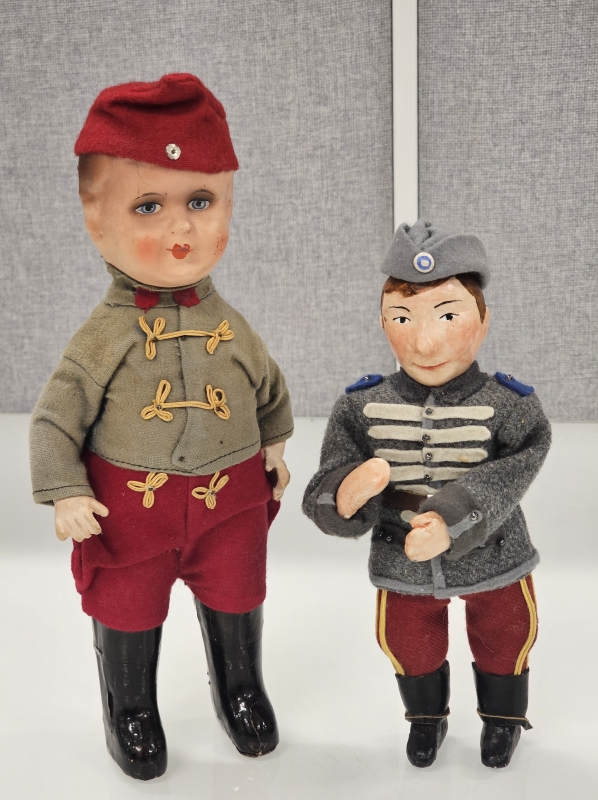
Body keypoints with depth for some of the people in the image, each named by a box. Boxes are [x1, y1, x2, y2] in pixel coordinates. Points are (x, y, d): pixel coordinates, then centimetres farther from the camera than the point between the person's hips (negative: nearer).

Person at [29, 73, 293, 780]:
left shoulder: (230, 329, -7)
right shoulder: (103, 337, -16)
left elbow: (270, 390, 13)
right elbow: (54, 420, -10)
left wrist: (273, 446, 16)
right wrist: (65, 494, -16)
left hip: (230, 498, 3)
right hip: (128, 505, -2)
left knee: (236, 602, 19)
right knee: (127, 616, 16)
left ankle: (241, 689, 48)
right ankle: (131, 708, 43)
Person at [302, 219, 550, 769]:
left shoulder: (510, 408, -23)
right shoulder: (362, 410, -19)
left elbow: (497, 487, -31)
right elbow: (326, 500, -21)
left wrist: (450, 522, -50)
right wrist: (345, 496, -45)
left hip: (494, 562, -1)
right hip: (402, 570, 1)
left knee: (504, 639, 24)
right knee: (409, 645, 23)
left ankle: (503, 713, 55)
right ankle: (427, 713, 55)